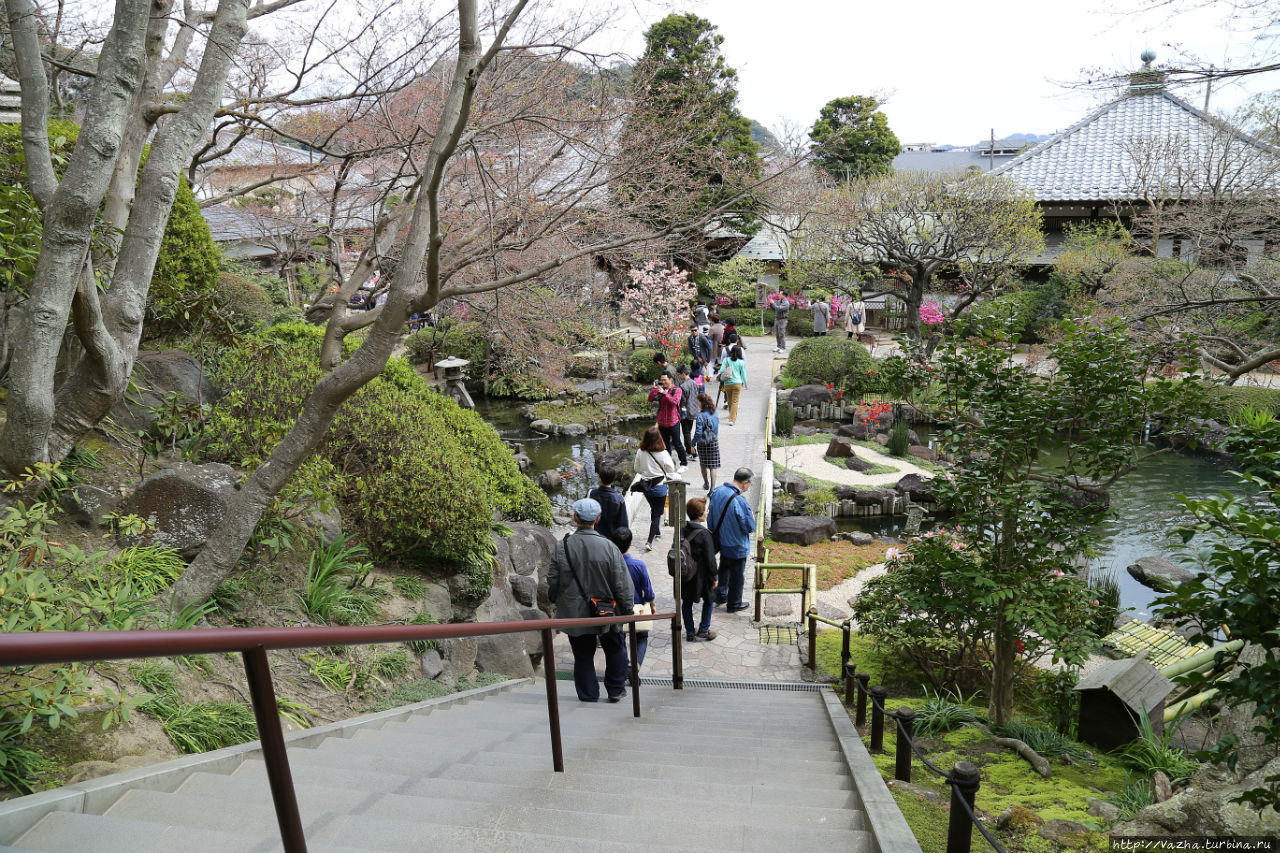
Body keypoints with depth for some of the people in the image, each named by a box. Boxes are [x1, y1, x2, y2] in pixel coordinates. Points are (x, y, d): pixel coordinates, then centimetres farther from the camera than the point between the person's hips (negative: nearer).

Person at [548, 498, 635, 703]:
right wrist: (627, 610, 3)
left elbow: (552, 581, -1)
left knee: (583, 656, 13)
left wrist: (555, 601, 18)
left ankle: (588, 695, 20)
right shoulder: (608, 547, -13)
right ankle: (615, 690, 28)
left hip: (574, 613, 1)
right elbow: (623, 584, -9)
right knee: (615, 650, 20)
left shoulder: (561, 546, -10)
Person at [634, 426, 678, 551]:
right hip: (659, 486, -4)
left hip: (645, 485, 4)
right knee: (658, 513, 6)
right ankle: (649, 541, -3)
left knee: (654, 509, 26)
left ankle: (656, 531, 43)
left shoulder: (640, 453, -11)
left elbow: (637, 469, 3)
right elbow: (671, 470, -7)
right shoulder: (663, 453, -20)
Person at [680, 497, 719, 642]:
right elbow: (710, 559, -17)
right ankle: (703, 630, 20)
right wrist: (714, 577, -6)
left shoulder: (681, 531, -3)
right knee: (709, 600, 17)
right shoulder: (704, 534, -21)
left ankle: (690, 632, 25)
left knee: (687, 602, 17)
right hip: (701, 575, -5)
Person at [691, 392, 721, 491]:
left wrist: (693, 444, -9)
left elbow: (698, 433, -18)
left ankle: (706, 483, 35)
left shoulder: (700, 416, -18)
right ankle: (712, 488, 1)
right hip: (714, 442, 3)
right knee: (713, 466, 5)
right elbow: (716, 428, 9)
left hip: (703, 443, -3)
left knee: (703, 464, 18)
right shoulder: (715, 414, -2)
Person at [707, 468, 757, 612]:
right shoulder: (740, 501, -31)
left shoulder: (717, 491, -8)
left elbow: (710, 517, 3)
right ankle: (734, 604, 29)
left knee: (724, 568, 28)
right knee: (737, 575, 13)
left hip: (721, 541, 7)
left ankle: (720, 595, 42)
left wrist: (714, 533, 17)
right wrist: (752, 517, -3)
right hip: (737, 546, -7)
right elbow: (750, 527, -24)